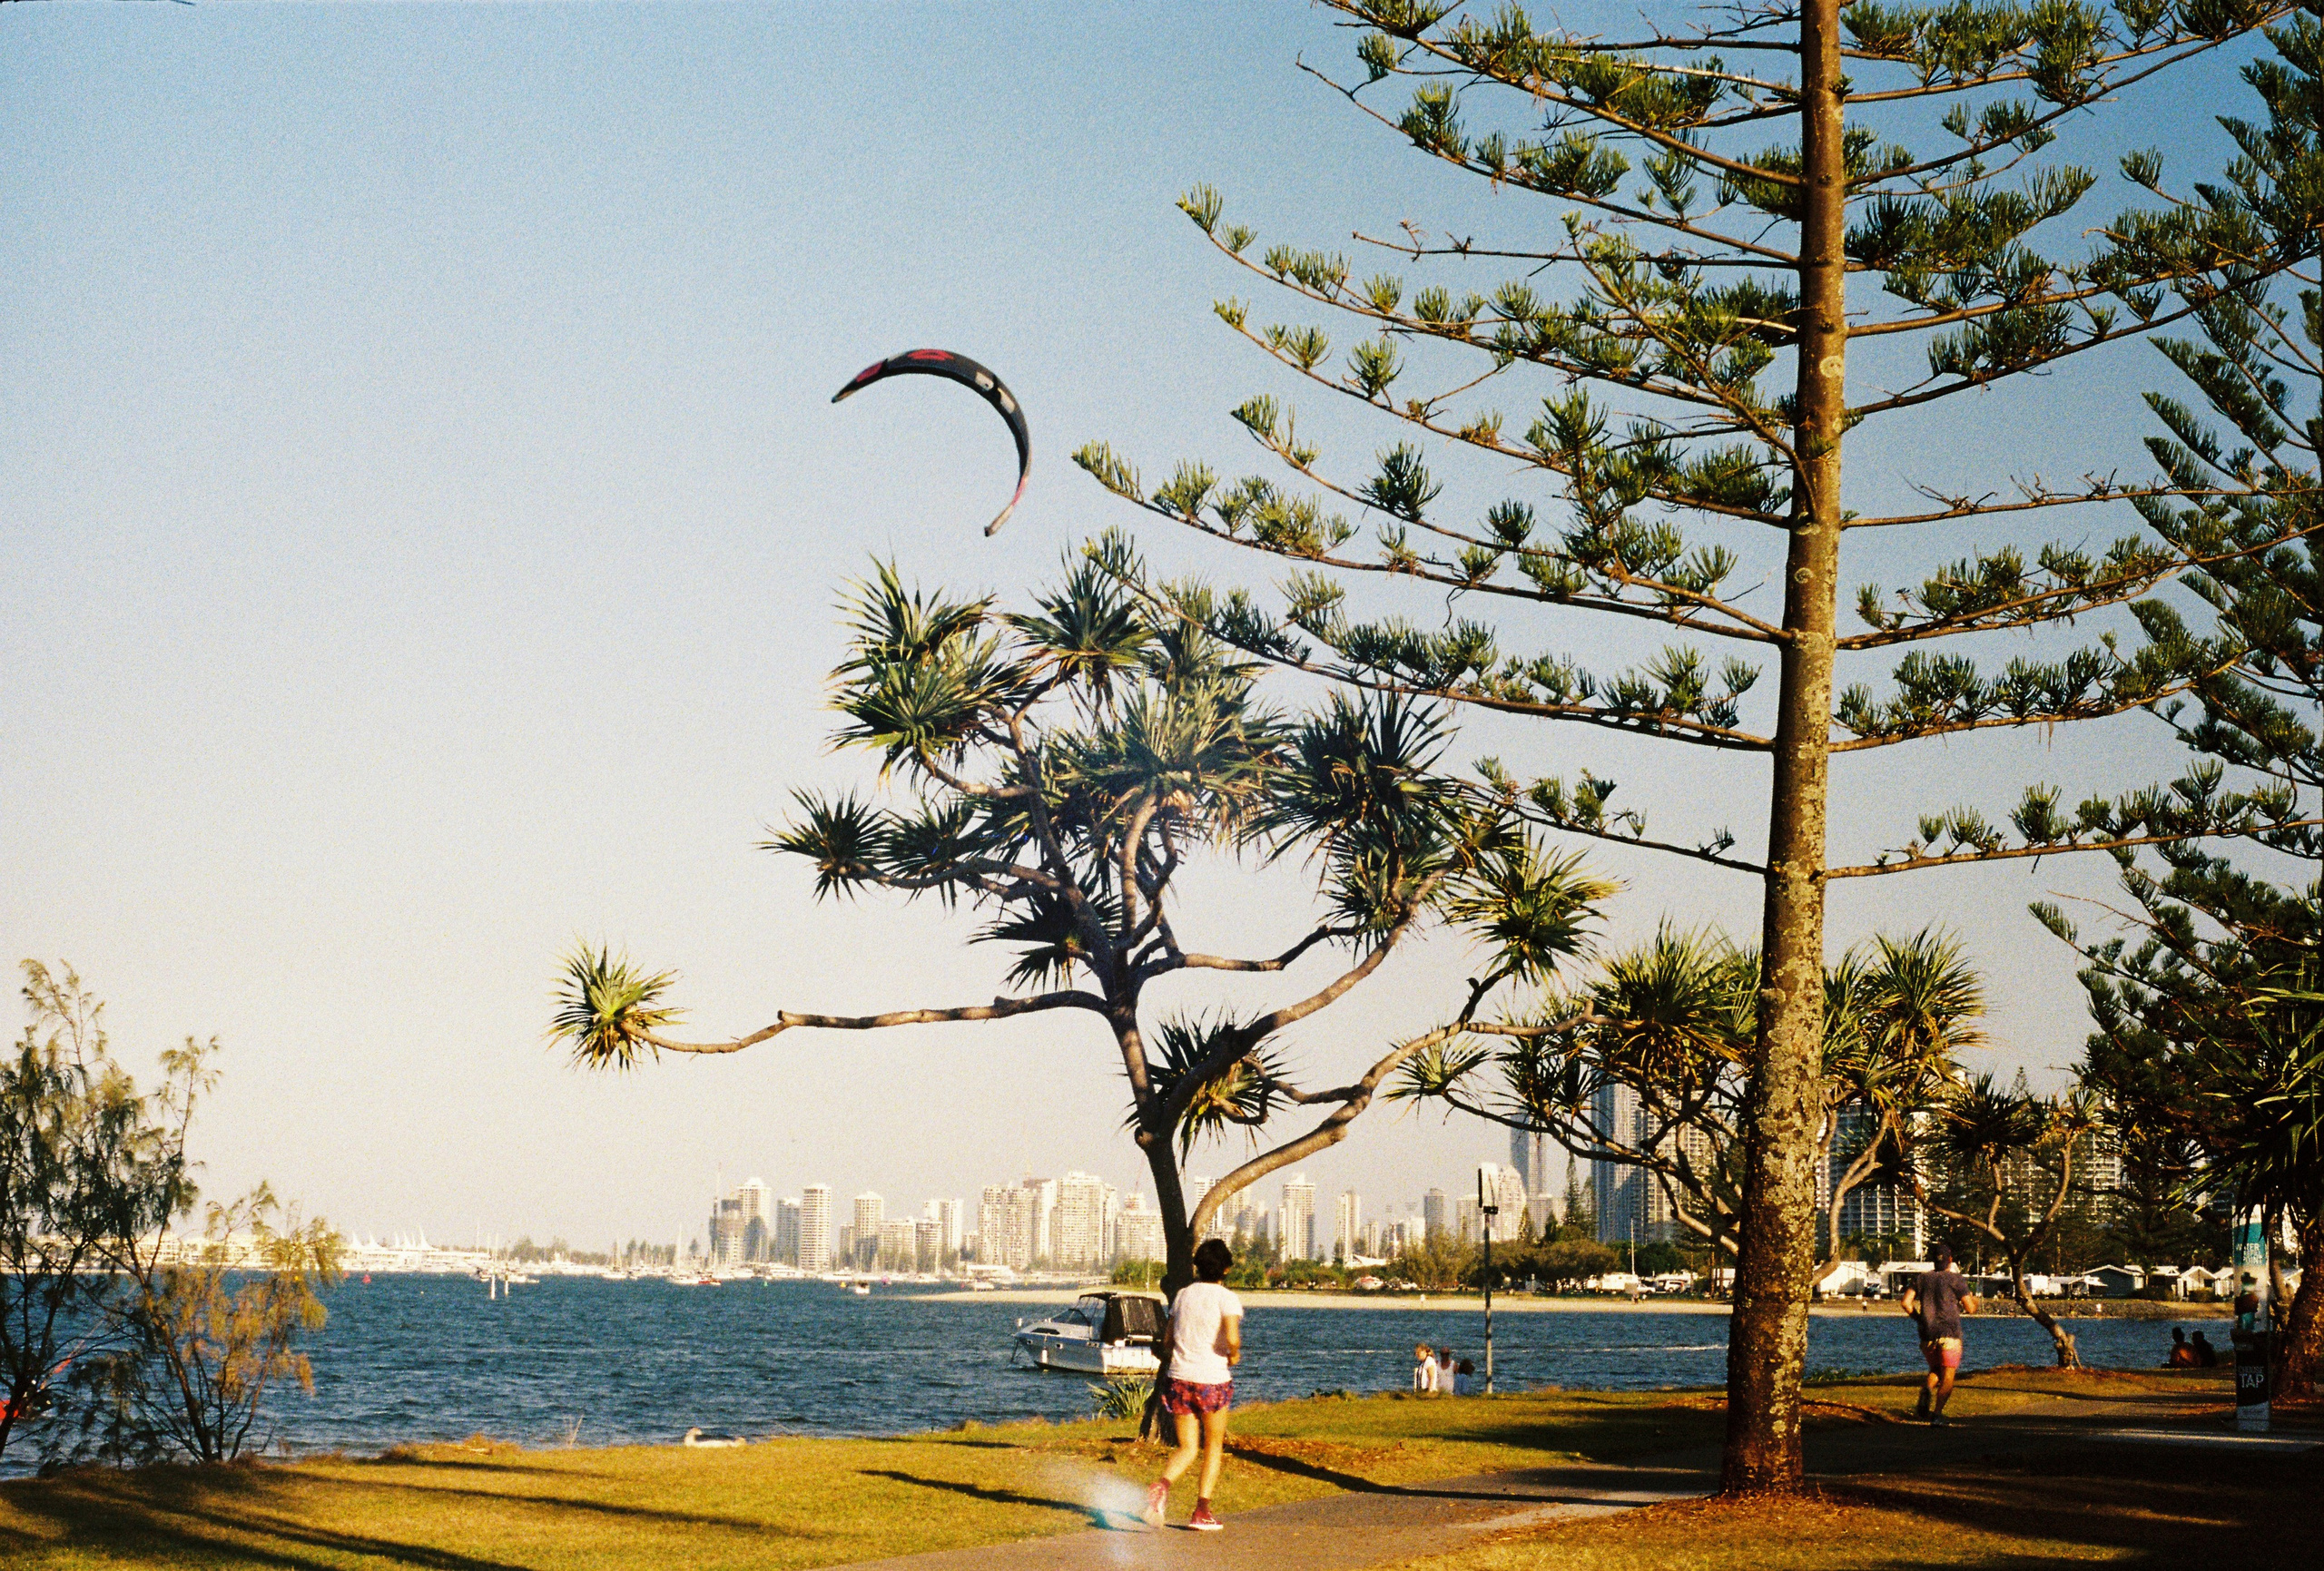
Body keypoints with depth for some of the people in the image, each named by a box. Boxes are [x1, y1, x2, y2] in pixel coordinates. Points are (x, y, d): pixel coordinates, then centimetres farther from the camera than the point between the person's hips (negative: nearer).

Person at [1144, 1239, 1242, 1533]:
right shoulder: (1227, 1299, -8)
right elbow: (1232, 1338, -24)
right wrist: (1234, 1355, -3)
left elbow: (1167, 1338, 14)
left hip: (1179, 1379, 4)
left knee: (1187, 1448, 10)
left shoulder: (1183, 1294, 8)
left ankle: (1161, 1486, -20)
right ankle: (1202, 1512, 13)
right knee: (1214, 1446, 16)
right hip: (1213, 1380, -4)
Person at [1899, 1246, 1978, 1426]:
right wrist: (1974, 1301, 22)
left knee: (1935, 1369, 21)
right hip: (1949, 1333, -4)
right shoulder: (1956, 1279, 1)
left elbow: (1906, 1303, 1)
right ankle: (1937, 1413, -15)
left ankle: (1927, 1389, -12)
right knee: (1947, 1376, 0)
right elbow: (1970, 1309, 0)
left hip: (1927, 1335, 4)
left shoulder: (1923, 1278, 11)